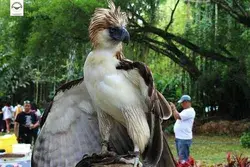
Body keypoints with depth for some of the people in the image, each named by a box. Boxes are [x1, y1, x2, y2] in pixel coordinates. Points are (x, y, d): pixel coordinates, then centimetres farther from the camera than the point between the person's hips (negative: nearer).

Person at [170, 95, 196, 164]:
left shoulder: (190, 111, -13)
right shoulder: (185, 111, 19)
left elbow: (178, 117, -22)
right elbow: (177, 118, 23)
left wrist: (174, 108, -7)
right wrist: (173, 110, 11)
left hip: (184, 139, -10)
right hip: (178, 138, 10)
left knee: (183, 159, -11)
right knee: (180, 157, 17)